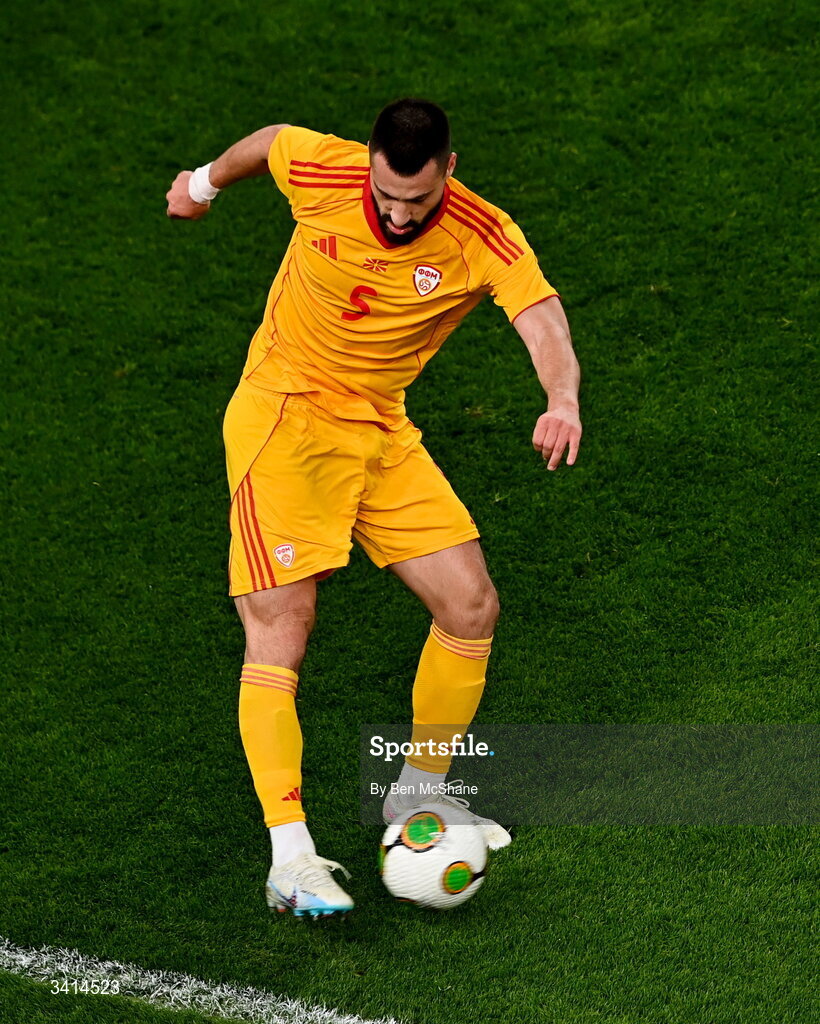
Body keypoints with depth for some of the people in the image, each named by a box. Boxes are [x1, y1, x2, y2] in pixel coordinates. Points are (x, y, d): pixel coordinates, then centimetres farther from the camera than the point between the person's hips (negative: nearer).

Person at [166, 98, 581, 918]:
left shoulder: (484, 240, -16)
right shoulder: (320, 172, -16)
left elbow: (543, 321, -32)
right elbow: (267, 139, 7)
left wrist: (562, 400, -53)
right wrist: (204, 184, 26)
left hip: (381, 433, 3)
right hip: (282, 418, -3)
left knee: (471, 607, -1)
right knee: (279, 633, -15)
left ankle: (417, 796, 20)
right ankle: (290, 858, -18)